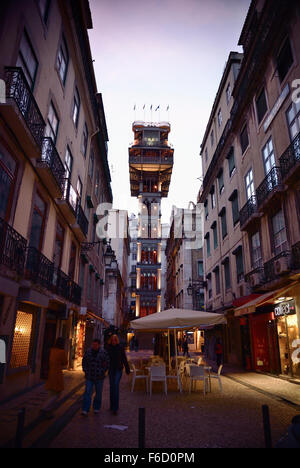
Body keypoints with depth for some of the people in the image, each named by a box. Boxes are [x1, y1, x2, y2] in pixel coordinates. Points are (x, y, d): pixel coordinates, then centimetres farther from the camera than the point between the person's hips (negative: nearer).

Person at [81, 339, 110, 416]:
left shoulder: (104, 353, -8)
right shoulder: (88, 352, -1)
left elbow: (107, 364, -2)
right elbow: (84, 362, 11)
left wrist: (102, 372, -6)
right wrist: (85, 371, 2)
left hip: (99, 377, -1)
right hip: (89, 377, 1)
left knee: (98, 393, 11)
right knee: (87, 393, -5)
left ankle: (96, 408, 28)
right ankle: (85, 410, 0)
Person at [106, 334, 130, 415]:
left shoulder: (120, 348, -4)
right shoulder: (108, 348, 0)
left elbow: (124, 359, 0)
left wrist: (127, 369, 2)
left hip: (118, 369, -3)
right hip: (111, 369, 3)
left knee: (116, 385, -15)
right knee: (111, 386, 10)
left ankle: (115, 408, -14)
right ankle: (112, 406, 26)